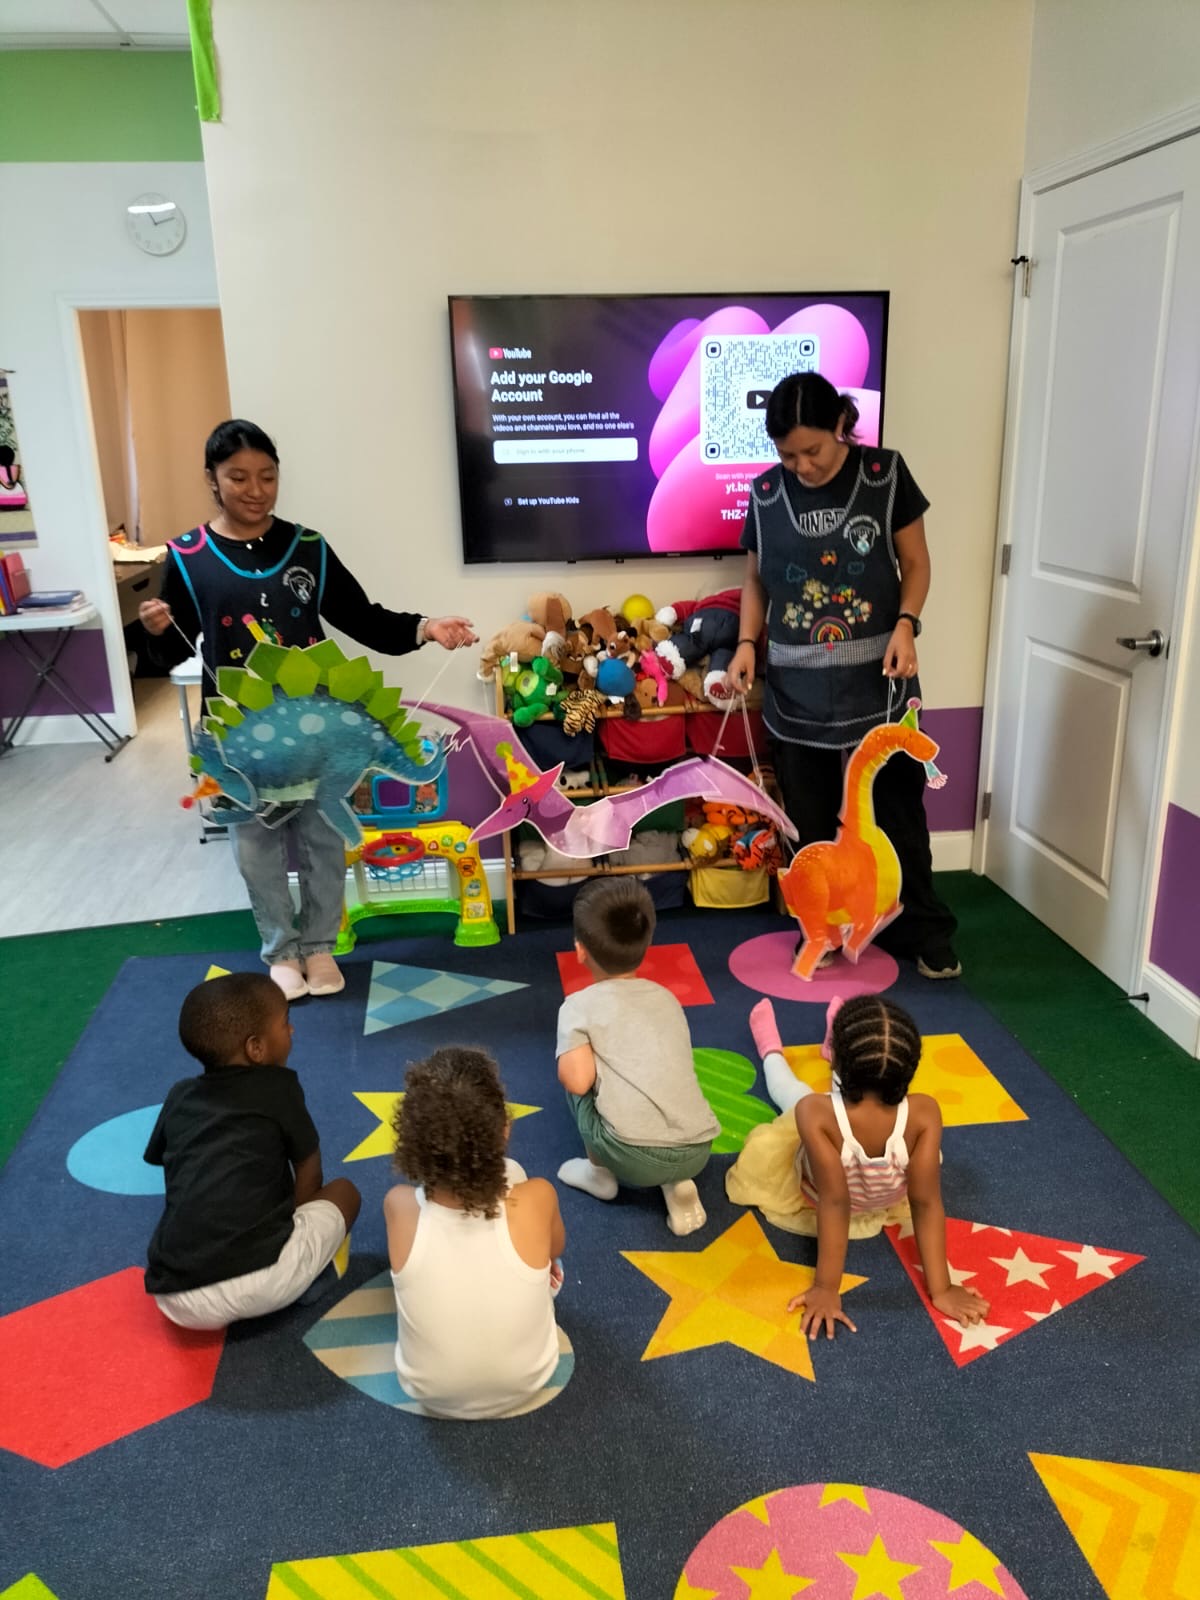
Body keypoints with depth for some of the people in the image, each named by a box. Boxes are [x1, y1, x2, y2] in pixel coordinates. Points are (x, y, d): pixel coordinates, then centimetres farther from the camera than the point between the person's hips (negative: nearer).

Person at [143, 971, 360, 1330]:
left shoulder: (180, 1097, 17)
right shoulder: (279, 1088, 6)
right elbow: (310, 1180, 15)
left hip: (177, 1302, 4)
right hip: (262, 1281, -4)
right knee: (344, 1192, 19)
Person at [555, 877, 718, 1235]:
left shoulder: (579, 1005, 4)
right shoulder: (667, 998, 19)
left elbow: (577, 1081, -7)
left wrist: (572, 1059, 16)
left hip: (635, 1160, -4)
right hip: (698, 1152, 4)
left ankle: (600, 1172, 26)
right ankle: (677, 1182, 14)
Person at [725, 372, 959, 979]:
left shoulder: (885, 474, -4)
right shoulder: (766, 492, 1)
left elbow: (915, 562, 2)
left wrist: (906, 623, -15)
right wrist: (747, 643, -5)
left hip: (876, 682, -2)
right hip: (797, 688, 2)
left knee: (895, 812, 6)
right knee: (811, 821, 9)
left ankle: (924, 932, 22)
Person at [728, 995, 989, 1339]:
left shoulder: (816, 1114, -45)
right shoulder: (923, 1113, -38)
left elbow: (833, 1204, -38)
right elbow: (927, 1204, -32)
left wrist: (826, 1289, -29)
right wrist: (940, 1289, -21)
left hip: (812, 1194, -1)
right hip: (885, 1201, 2)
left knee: (789, 1088, 28)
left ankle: (770, 1050, 63)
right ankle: (833, 1043, 62)